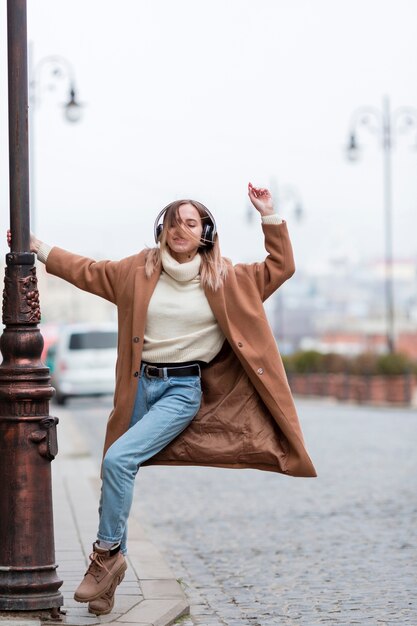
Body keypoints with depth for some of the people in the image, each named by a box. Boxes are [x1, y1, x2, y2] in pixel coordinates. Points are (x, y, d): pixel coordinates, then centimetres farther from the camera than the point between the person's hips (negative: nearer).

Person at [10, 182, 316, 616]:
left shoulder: (223, 278, 2)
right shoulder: (140, 270, 6)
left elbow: (279, 268, 6)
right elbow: (87, 271, 18)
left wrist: (268, 216, -2)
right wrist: (39, 248, 19)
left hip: (184, 389, -3)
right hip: (141, 383, 4)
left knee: (120, 458, -22)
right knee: (117, 469, 2)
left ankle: (107, 553, -8)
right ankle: (108, 576, 14)